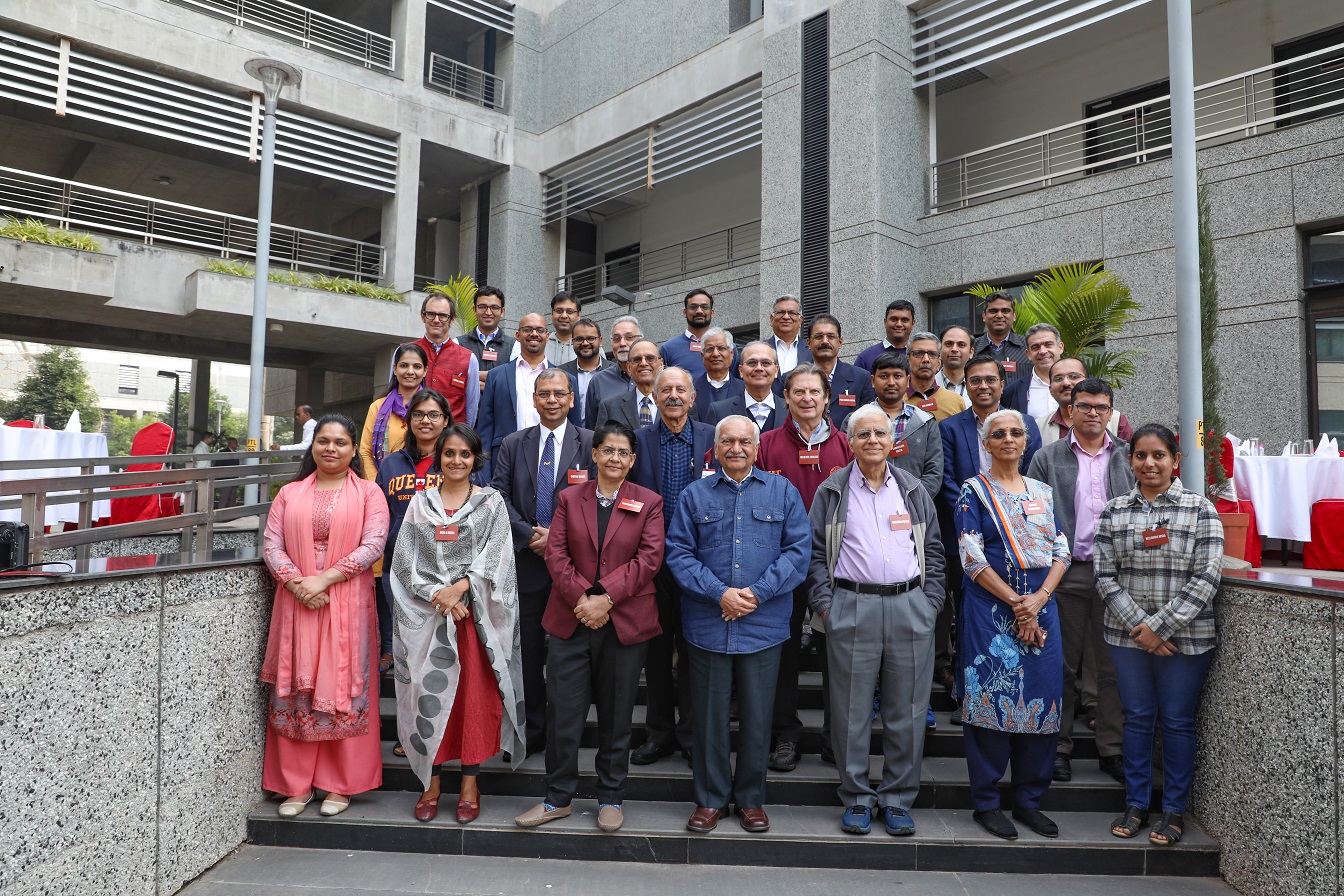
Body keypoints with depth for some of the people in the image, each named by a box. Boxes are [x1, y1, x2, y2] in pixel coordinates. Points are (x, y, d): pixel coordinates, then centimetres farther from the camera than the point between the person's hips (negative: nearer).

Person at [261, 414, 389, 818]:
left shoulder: (368, 493, 4)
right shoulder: (290, 494, 13)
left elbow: (373, 546, -7)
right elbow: (271, 545, 4)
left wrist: (324, 579, -15)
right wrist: (297, 582, -12)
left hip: (348, 603, -2)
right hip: (296, 603, 3)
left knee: (344, 689, 1)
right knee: (296, 690, 5)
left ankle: (339, 785, 13)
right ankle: (296, 785, 17)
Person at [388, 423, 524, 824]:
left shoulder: (491, 502, 5)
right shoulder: (420, 502, 10)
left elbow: (494, 555, -4)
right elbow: (406, 558, 3)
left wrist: (459, 588, -16)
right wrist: (437, 595, -11)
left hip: (477, 612, -1)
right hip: (428, 612, 1)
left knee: (475, 694, 0)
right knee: (430, 691, 1)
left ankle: (470, 782, 12)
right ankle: (432, 781, 14)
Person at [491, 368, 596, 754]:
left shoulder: (589, 443, 1)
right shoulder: (512, 444, 10)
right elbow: (499, 495, 3)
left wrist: (558, 536, -14)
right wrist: (529, 535, -10)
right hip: (527, 561, 2)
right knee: (528, 650, 8)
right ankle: (533, 730, 21)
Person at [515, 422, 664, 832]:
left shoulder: (649, 503, 4)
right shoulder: (569, 498, 9)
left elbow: (649, 557, -7)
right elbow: (555, 553, 1)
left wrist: (606, 598, -15)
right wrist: (581, 598, -13)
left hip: (625, 622, -1)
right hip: (570, 620, 1)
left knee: (616, 715, 9)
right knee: (562, 711, 4)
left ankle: (610, 799, 24)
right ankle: (558, 798, 20)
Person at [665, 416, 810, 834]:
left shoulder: (782, 492, 6)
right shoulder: (694, 495, 7)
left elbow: (798, 550, -2)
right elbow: (678, 553, 0)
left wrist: (756, 593, -12)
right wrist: (719, 593, -13)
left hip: (764, 625, 0)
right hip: (707, 624, 0)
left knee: (757, 716, 9)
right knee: (709, 716, 9)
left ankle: (751, 798, 27)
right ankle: (710, 799, 25)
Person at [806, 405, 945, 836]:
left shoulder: (913, 491, 12)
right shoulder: (832, 492, 5)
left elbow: (933, 550, 14)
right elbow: (815, 553, 4)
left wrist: (930, 600, 5)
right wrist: (824, 603, -4)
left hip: (909, 608, 2)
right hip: (851, 608, -2)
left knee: (906, 709, 6)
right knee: (851, 709, 3)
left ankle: (898, 798, 20)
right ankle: (857, 797, 18)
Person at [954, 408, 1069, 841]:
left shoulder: (1043, 492, 14)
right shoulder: (974, 491, -1)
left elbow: (1061, 551, 8)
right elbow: (971, 557, -9)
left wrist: (1038, 599, -8)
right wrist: (1015, 602, -13)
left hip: (1041, 607, 5)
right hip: (991, 608, -5)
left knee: (1042, 699, 6)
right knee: (991, 699, -2)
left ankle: (1029, 798, 21)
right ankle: (986, 802, 10)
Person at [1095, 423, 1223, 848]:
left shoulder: (1200, 509, -4)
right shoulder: (1114, 511, 3)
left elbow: (1206, 578, -9)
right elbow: (1106, 576, 0)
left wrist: (1160, 625, -14)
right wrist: (1139, 625, -11)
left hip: (1186, 637, -2)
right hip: (1128, 635, 2)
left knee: (1177, 721, 8)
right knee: (1137, 717, 11)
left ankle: (1174, 810, 23)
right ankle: (1136, 804, 24)